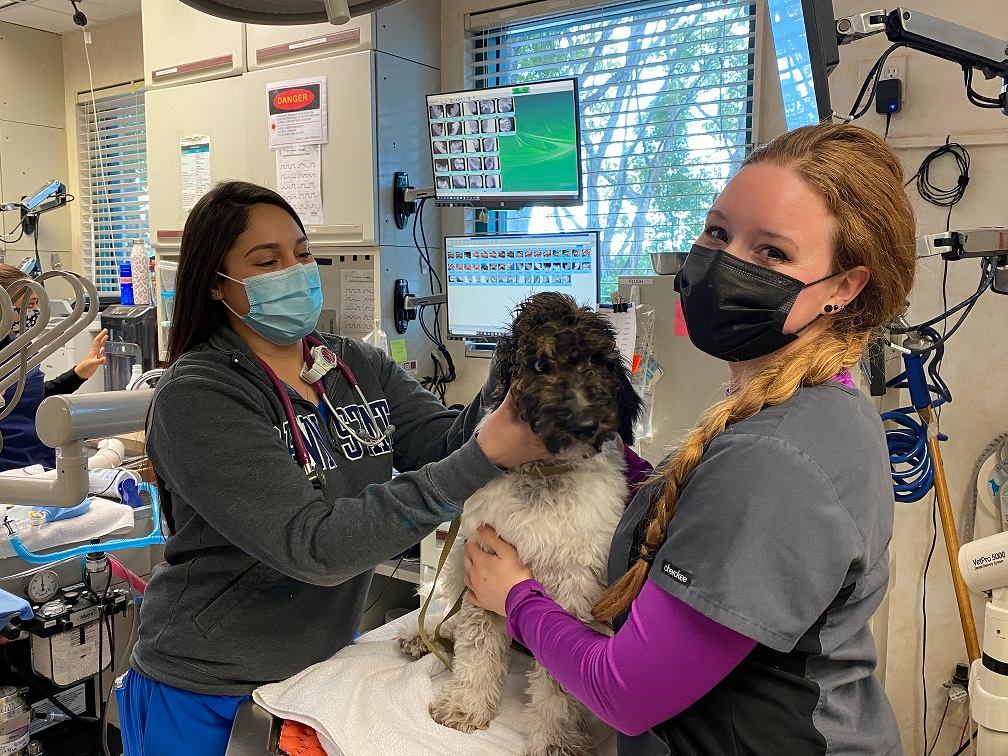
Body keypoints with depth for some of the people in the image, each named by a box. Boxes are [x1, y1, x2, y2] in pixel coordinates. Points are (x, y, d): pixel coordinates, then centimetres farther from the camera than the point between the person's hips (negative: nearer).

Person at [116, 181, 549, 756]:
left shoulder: (361, 367, -1)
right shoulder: (196, 398, -21)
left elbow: (447, 441, -15)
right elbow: (313, 545, -31)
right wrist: (485, 459, -38)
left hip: (326, 664, 5)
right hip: (208, 696, -5)